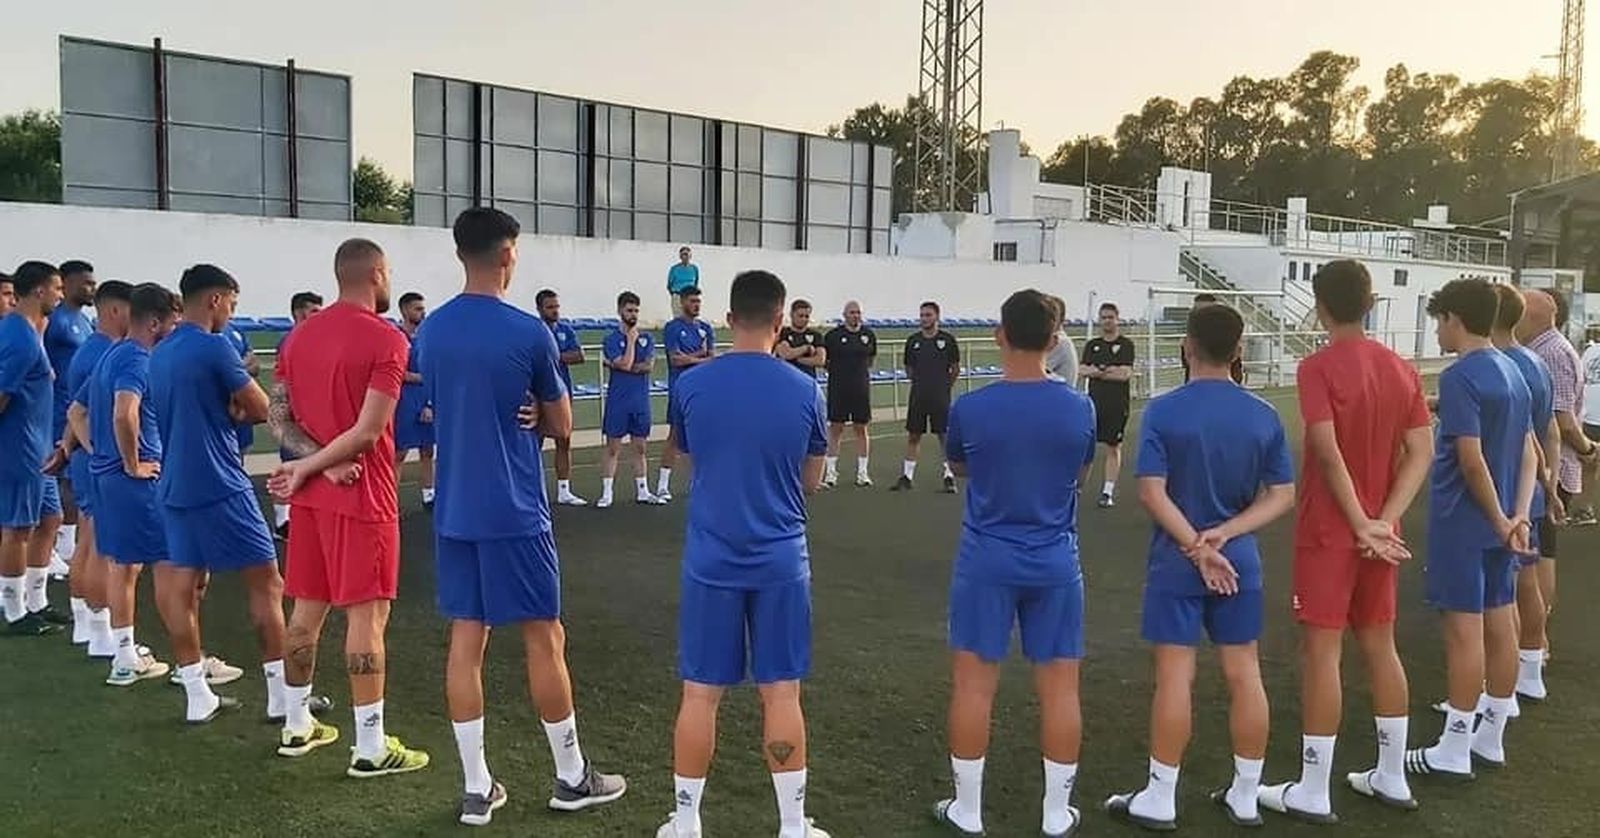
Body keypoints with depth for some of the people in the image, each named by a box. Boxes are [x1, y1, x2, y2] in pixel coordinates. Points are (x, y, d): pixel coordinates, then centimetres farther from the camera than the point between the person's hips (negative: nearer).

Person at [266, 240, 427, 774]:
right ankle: (371, 749, 2)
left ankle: (296, 726, 27)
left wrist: (320, 464, -9)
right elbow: (368, 432, -19)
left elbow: (278, 417, 4)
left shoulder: (300, 336, 9)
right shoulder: (387, 339, -13)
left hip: (310, 495, 7)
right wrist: (308, 468, -10)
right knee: (366, 615, -3)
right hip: (362, 498, -7)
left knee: (307, 607, 16)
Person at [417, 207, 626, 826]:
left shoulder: (431, 331, 5)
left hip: (454, 513, 6)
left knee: (466, 641, 9)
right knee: (544, 639, 5)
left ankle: (476, 788, 15)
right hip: (514, 514, -5)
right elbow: (560, 426, -2)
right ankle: (572, 778, 18)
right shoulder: (528, 331, -12)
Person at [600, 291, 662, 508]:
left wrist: (620, 366, -11)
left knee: (640, 447, 10)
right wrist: (631, 339, -10)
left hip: (641, 401, 4)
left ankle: (642, 491, 17)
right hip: (618, 401, -4)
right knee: (612, 447, 0)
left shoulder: (646, 338, 8)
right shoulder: (612, 339, -4)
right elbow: (625, 363, -18)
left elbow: (649, 365, -7)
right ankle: (606, 493, 3)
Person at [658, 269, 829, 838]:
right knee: (781, 694, 8)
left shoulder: (691, 386, -5)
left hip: (710, 560, 0)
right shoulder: (805, 391, -6)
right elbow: (810, 483, 5)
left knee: (700, 694, 9)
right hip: (780, 561, 0)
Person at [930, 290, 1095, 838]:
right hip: (1055, 563, 2)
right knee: (1059, 688, 10)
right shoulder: (1080, 409, -7)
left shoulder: (969, 409, -12)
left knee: (973, 683, 9)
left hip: (986, 562, -1)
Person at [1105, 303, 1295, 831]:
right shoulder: (1263, 416, 0)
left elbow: (1152, 493, -16)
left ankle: (1159, 800, 12)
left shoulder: (1164, 411, -11)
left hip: (1176, 563, -3)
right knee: (1244, 675, 10)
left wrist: (1195, 546, -12)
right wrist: (1225, 534, -9)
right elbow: (1283, 496, -1)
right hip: (1239, 561, 3)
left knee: (1174, 676, 2)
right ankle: (1245, 797, 22)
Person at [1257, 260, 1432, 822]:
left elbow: (1328, 454, -22)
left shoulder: (1318, 367, -14)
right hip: (1379, 532, 7)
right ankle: (1391, 779, 26)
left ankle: (1311, 794, 7)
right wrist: (1384, 521, -6)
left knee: (1321, 651, -1)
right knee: (1380, 647, 16)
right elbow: (1421, 452, 2)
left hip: (1329, 532, -6)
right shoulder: (1401, 369, 6)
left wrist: (1361, 525, -15)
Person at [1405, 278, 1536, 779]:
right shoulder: (1512, 373, 12)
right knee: (1499, 625, 13)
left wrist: (1500, 519, -11)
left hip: (1464, 523, -9)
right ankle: (1491, 739, 24)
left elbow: (1472, 459, -21)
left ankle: (1453, 752, 4)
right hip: (1497, 523, 9)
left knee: (1464, 630, -4)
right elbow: (1529, 453, 9)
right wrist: (1519, 514, 0)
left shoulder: (1460, 377, -16)